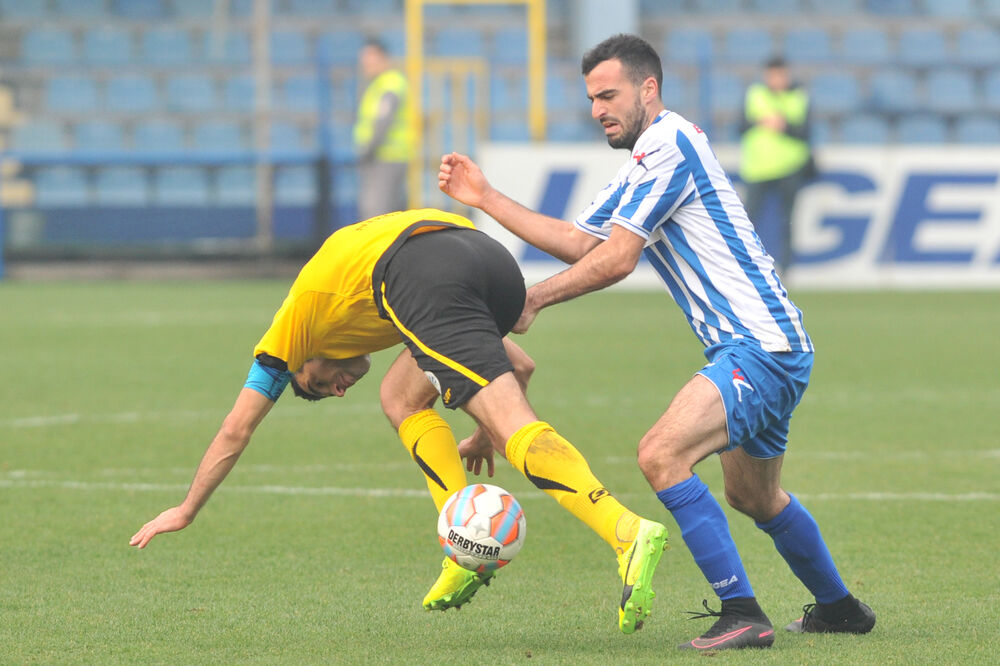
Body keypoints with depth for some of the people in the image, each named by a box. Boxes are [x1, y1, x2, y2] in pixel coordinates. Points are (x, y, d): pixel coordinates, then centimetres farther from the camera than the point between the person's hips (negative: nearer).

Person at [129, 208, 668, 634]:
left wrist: (185, 511, 47)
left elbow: (235, 431, 39)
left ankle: (629, 535, -35)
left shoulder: (295, 326, 34)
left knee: (519, 429, -16)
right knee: (401, 397, 25)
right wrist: (484, 436, 49)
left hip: (427, 276, -6)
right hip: (492, 257, 6)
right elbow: (519, 366, 40)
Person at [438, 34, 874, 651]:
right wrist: (487, 198, 17)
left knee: (662, 455, -24)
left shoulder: (669, 143, -12)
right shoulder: (646, 162, 21)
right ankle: (839, 607, 43)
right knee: (753, 495, 26)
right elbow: (579, 242, 20)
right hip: (771, 346, 11)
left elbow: (615, 260, -15)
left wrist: (532, 299, -4)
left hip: (759, 346, -11)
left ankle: (743, 615, -24)